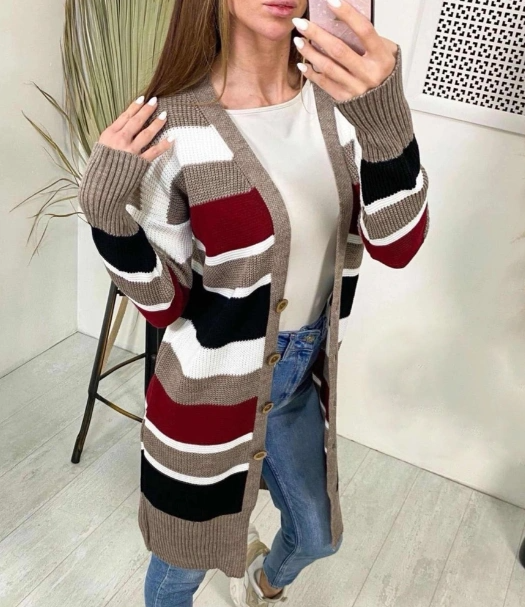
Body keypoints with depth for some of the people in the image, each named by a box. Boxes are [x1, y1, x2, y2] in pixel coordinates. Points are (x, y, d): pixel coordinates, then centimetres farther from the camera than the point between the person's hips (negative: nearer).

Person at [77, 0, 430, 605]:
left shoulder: (336, 98, -7)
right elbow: (164, 305, -14)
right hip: (212, 388, -5)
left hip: (303, 377, 5)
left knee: (318, 536, 29)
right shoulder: (176, 126, -20)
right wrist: (105, 210, -30)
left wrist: (386, 121, -34)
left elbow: (397, 247, -17)